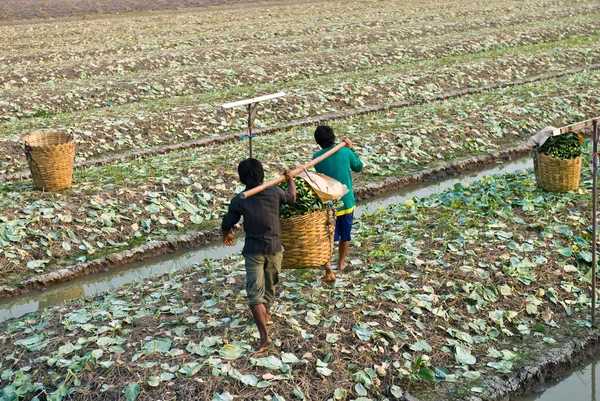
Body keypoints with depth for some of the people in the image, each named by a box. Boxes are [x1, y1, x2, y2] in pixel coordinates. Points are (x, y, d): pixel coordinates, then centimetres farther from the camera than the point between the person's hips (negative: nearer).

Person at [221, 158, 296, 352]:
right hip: (274, 248, 3)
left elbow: (226, 225, 2)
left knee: (255, 292, -5)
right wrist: (290, 179, 35)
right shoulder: (274, 192, -5)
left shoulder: (238, 201, -8)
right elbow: (292, 197, 16)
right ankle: (266, 314, 47)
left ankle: (264, 335, -17)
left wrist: (226, 237, 26)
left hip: (253, 251, -2)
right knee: (270, 285, 24)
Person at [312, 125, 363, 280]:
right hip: (346, 201, 1)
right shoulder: (345, 152, -8)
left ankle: (327, 264, -18)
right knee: (345, 234, 21)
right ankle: (341, 262, 37)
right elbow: (358, 167, 9)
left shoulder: (317, 157, -9)